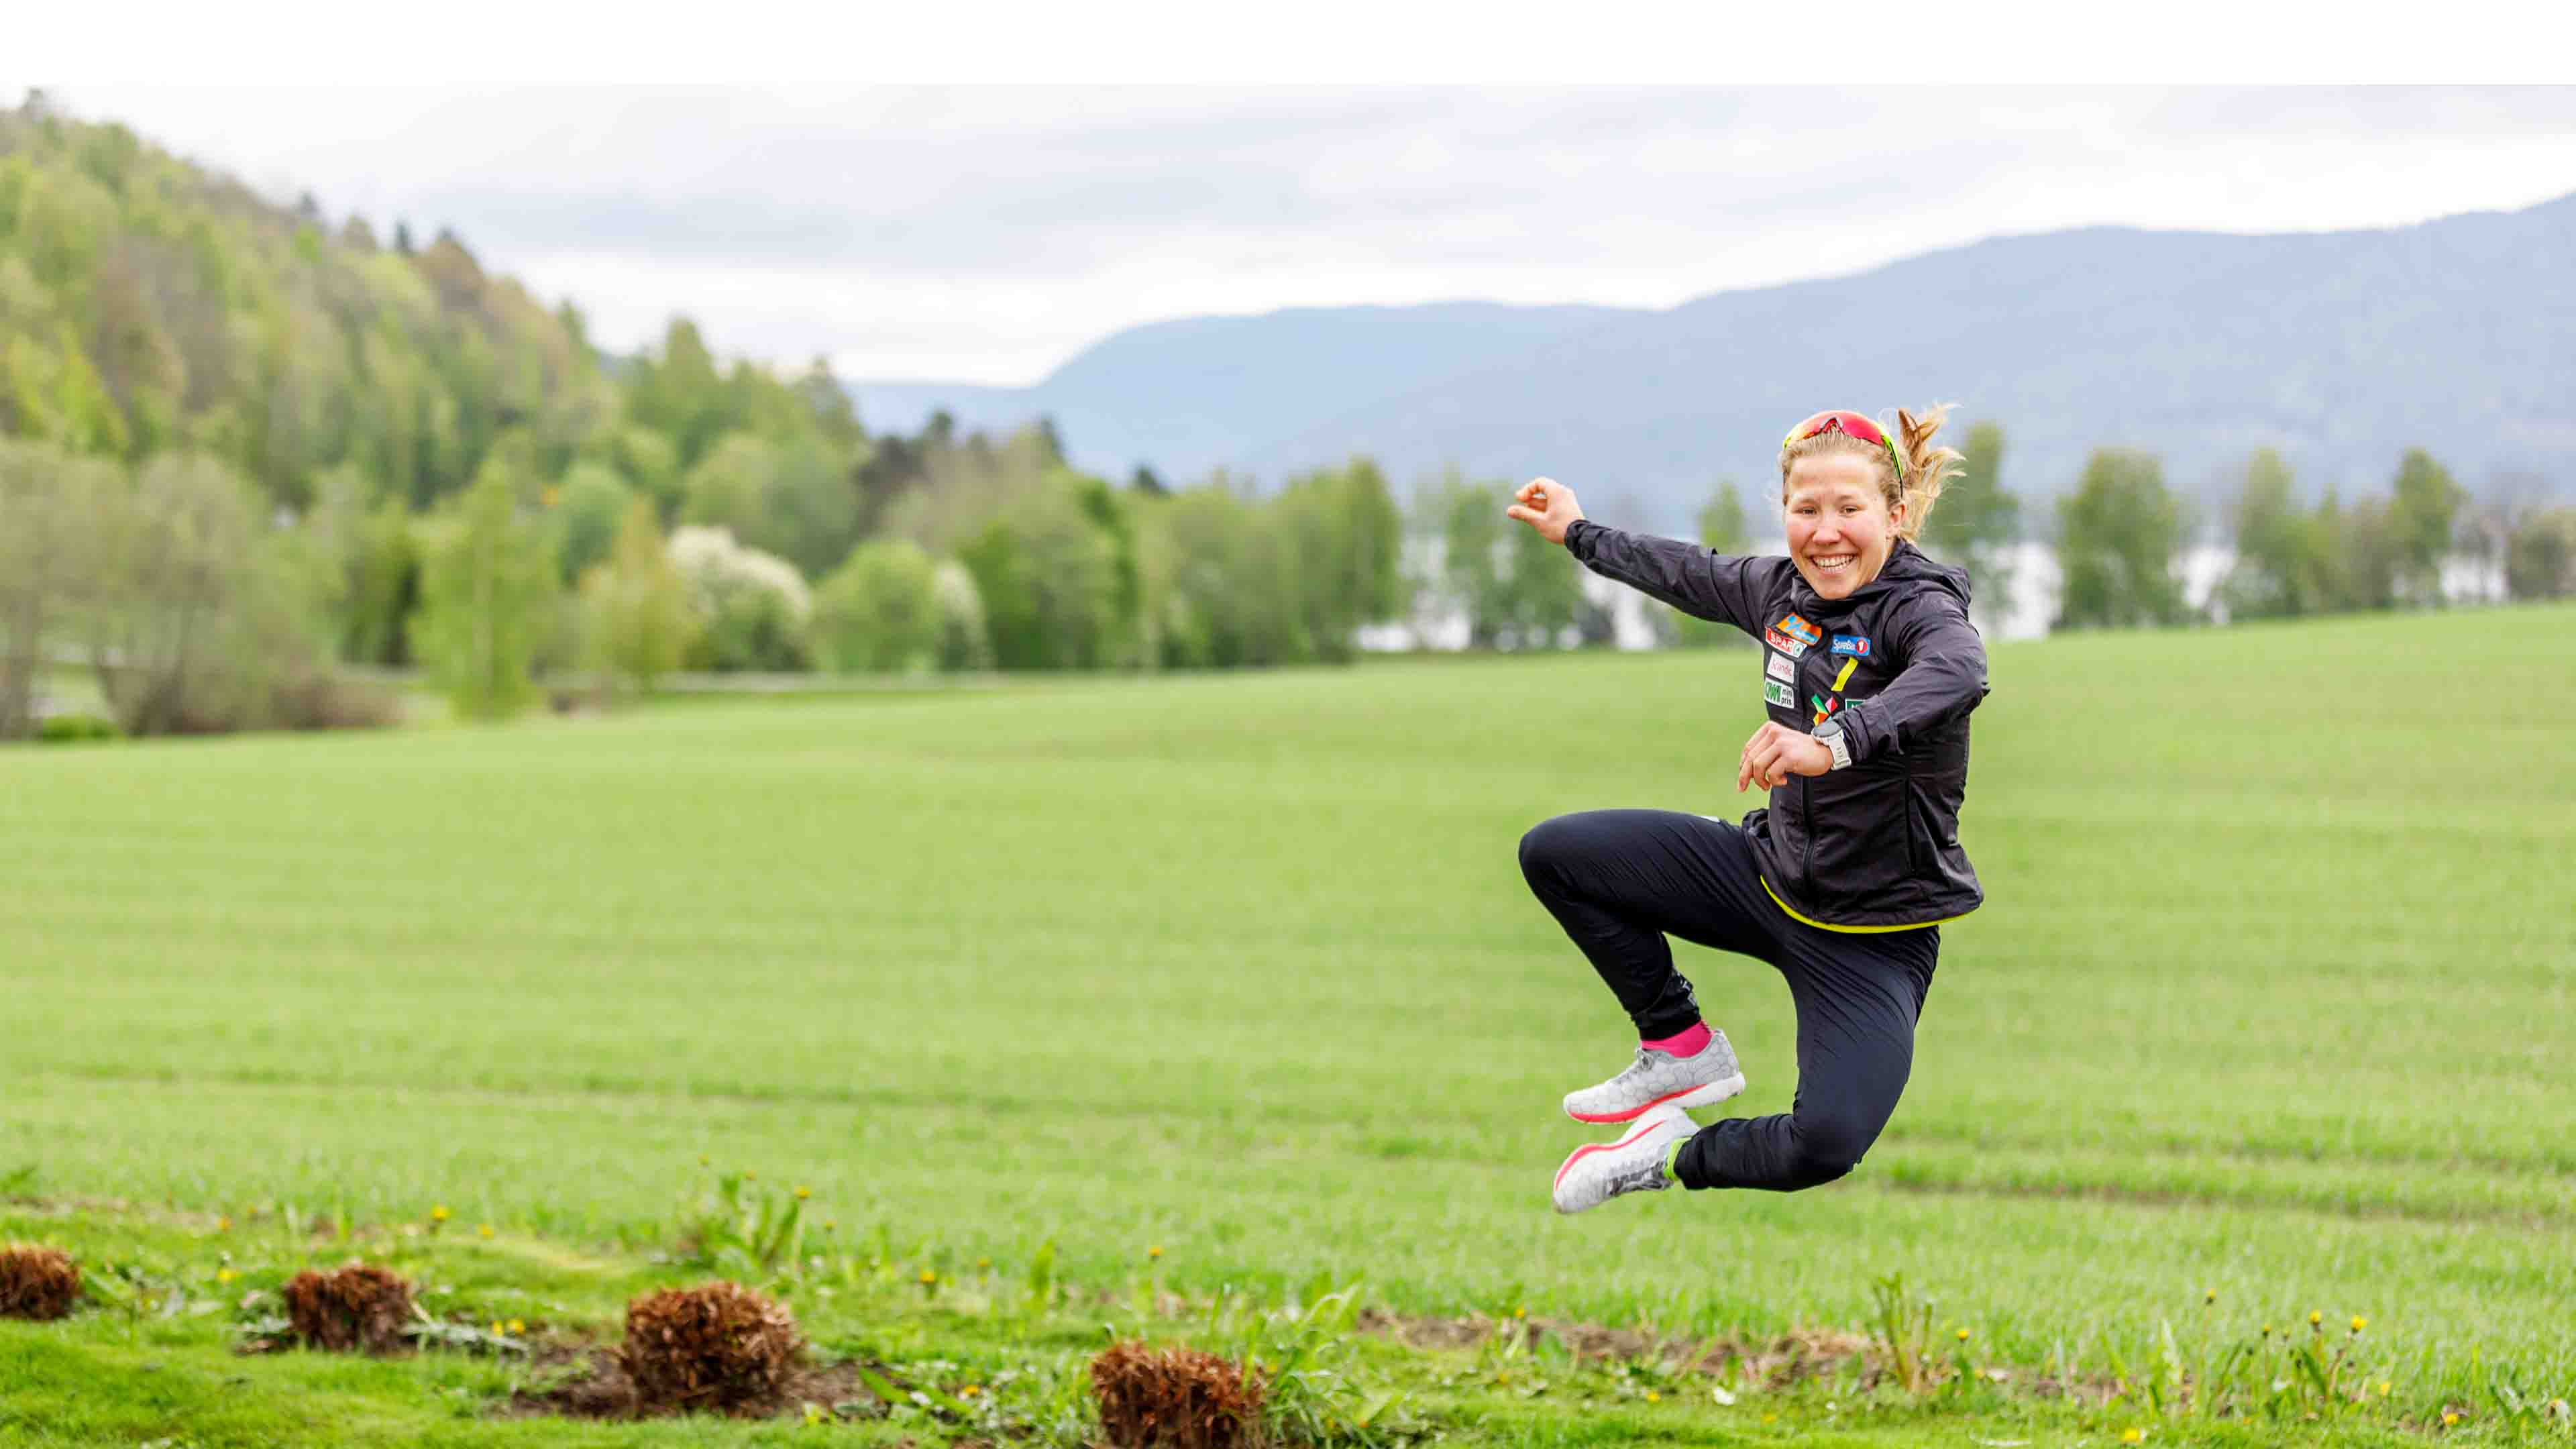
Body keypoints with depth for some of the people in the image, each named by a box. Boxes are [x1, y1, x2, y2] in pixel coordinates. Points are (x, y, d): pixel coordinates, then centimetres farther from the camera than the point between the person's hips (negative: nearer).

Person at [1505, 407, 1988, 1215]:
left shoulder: (1919, 608, -22)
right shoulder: (1782, 589, -1)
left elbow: (1956, 673, -47)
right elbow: (1691, 575, 21)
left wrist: (1835, 745, -64)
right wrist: (1577, 534, 37)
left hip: (1874, 930, -7)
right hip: (1773, 870, 7)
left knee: (1827, 1144, -28)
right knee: (1553, 854, 5)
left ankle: (1681, 1157, 4)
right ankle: (1684, 1051, 15)